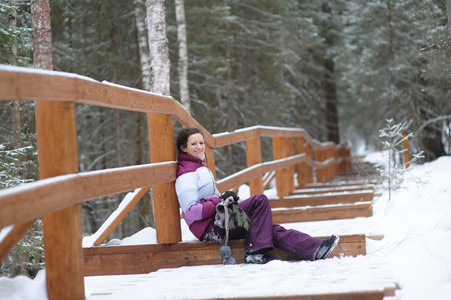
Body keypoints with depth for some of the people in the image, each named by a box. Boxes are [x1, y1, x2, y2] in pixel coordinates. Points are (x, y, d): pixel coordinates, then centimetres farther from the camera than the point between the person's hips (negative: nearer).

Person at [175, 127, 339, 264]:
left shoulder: (199, 168, 24)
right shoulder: (185, 175, -9)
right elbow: (191, 212, -19)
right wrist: (220, 201, -18)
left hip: (218, 223, 9)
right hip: (210, 229, -9)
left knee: (272, 230, -7)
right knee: (260, 200, -20)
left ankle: (315, 249, -17)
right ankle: (255, 252, -21)